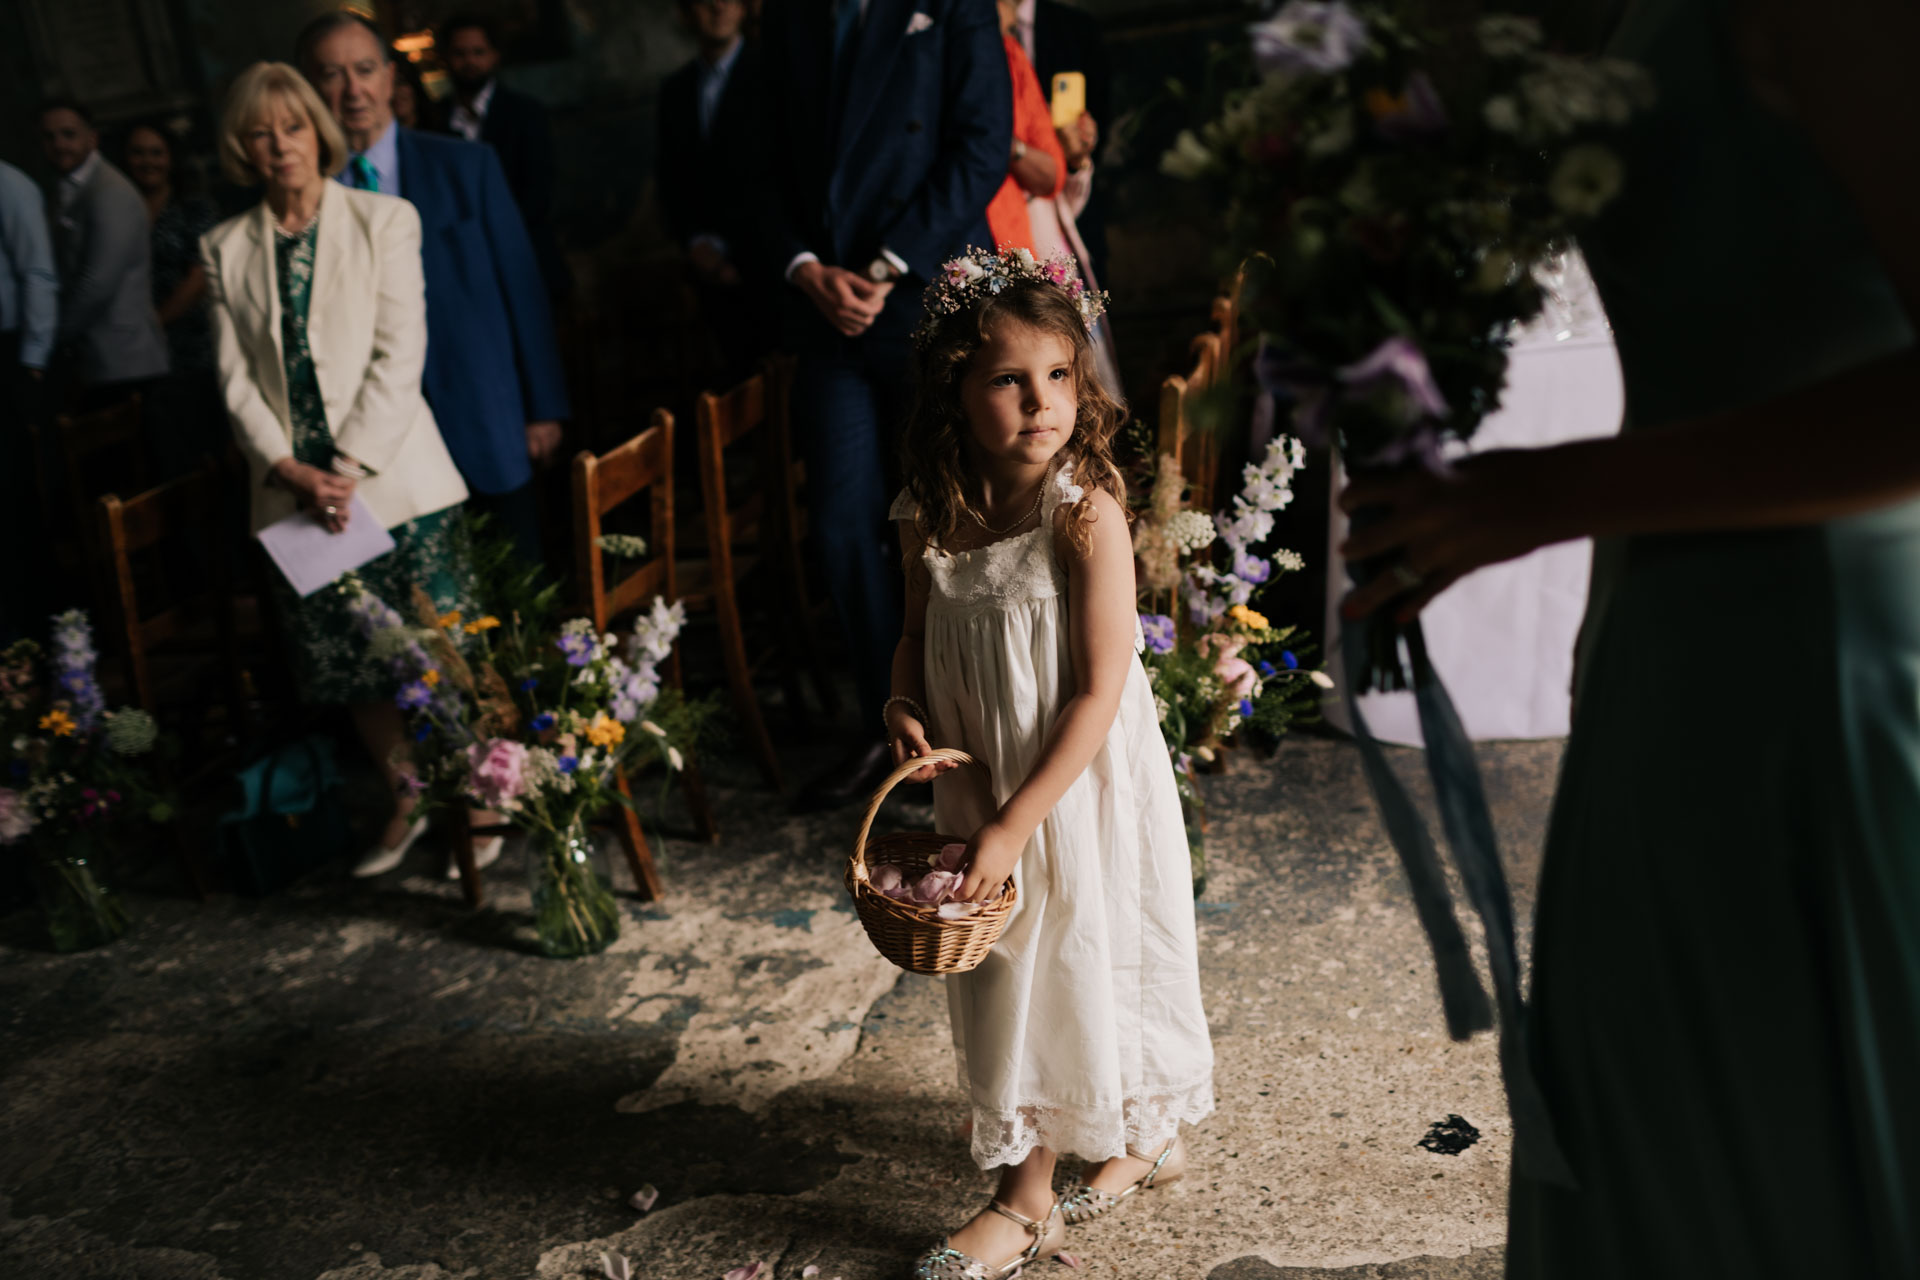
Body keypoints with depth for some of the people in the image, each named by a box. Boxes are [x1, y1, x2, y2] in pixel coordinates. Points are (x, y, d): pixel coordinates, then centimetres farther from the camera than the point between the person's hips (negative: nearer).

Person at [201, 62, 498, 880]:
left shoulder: (384, 221, 1)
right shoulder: (225, 249, 10)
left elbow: (399, 356, -6)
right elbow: (236, 377, 5)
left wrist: (350, 468, -13)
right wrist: (292, 471, -10)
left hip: (394, 477, -3)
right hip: (292, 487, 3)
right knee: (342, 662, 8)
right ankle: (407, 799, 26)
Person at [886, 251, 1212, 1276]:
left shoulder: (1086, 512, -21)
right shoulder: (930, 518, -6)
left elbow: (1099, 694, -21)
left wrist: (1015, 823, -22)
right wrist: (903, 705, -9)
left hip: (1081, 790, -5)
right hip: (979, 792, 5)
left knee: (1087, 968, 11)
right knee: (1005, 982, 18)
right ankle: (1029, 1191, 40)